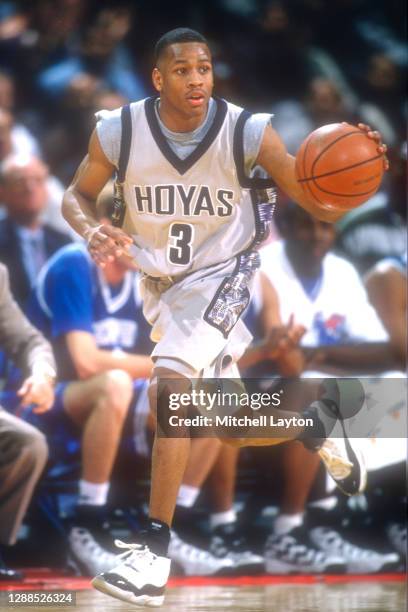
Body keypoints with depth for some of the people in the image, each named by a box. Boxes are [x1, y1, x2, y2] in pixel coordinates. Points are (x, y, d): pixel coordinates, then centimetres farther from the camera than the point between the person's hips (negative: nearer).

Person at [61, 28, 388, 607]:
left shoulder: (248, 132, -25)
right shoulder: (119, 133, -20)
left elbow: (321, 208, -23)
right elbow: (77, 195, -3)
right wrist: (92, 231, -26)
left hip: (220, 273, -4)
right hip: (158, 277, 4)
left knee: (171, 385, -25)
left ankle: (156, 553, -24)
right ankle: (319, 433, 54)